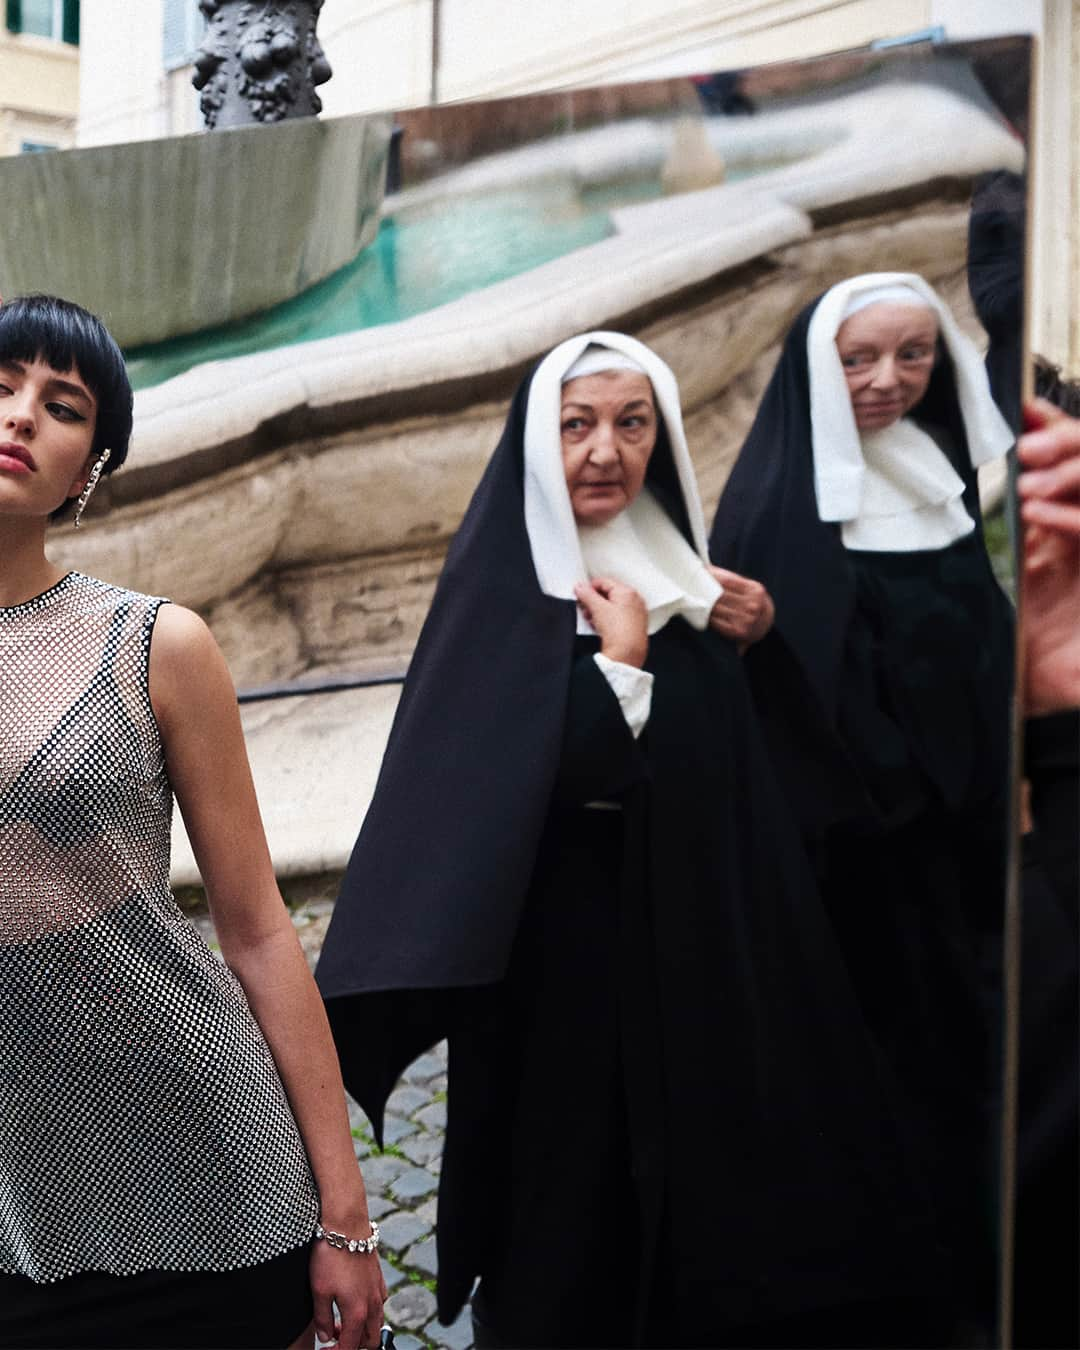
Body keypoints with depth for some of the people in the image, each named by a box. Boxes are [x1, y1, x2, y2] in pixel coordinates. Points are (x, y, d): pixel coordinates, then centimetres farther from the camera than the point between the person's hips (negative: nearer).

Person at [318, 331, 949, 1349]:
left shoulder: (672, 562, 5)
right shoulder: (502, 584, -14)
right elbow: (540, 775, -23)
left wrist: (757, 642, -2)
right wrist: (621, 655, -20)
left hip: (695, 921, 7)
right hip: (566, 941, -6)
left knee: (702, 1154, 16)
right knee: (576, 1193, 6)